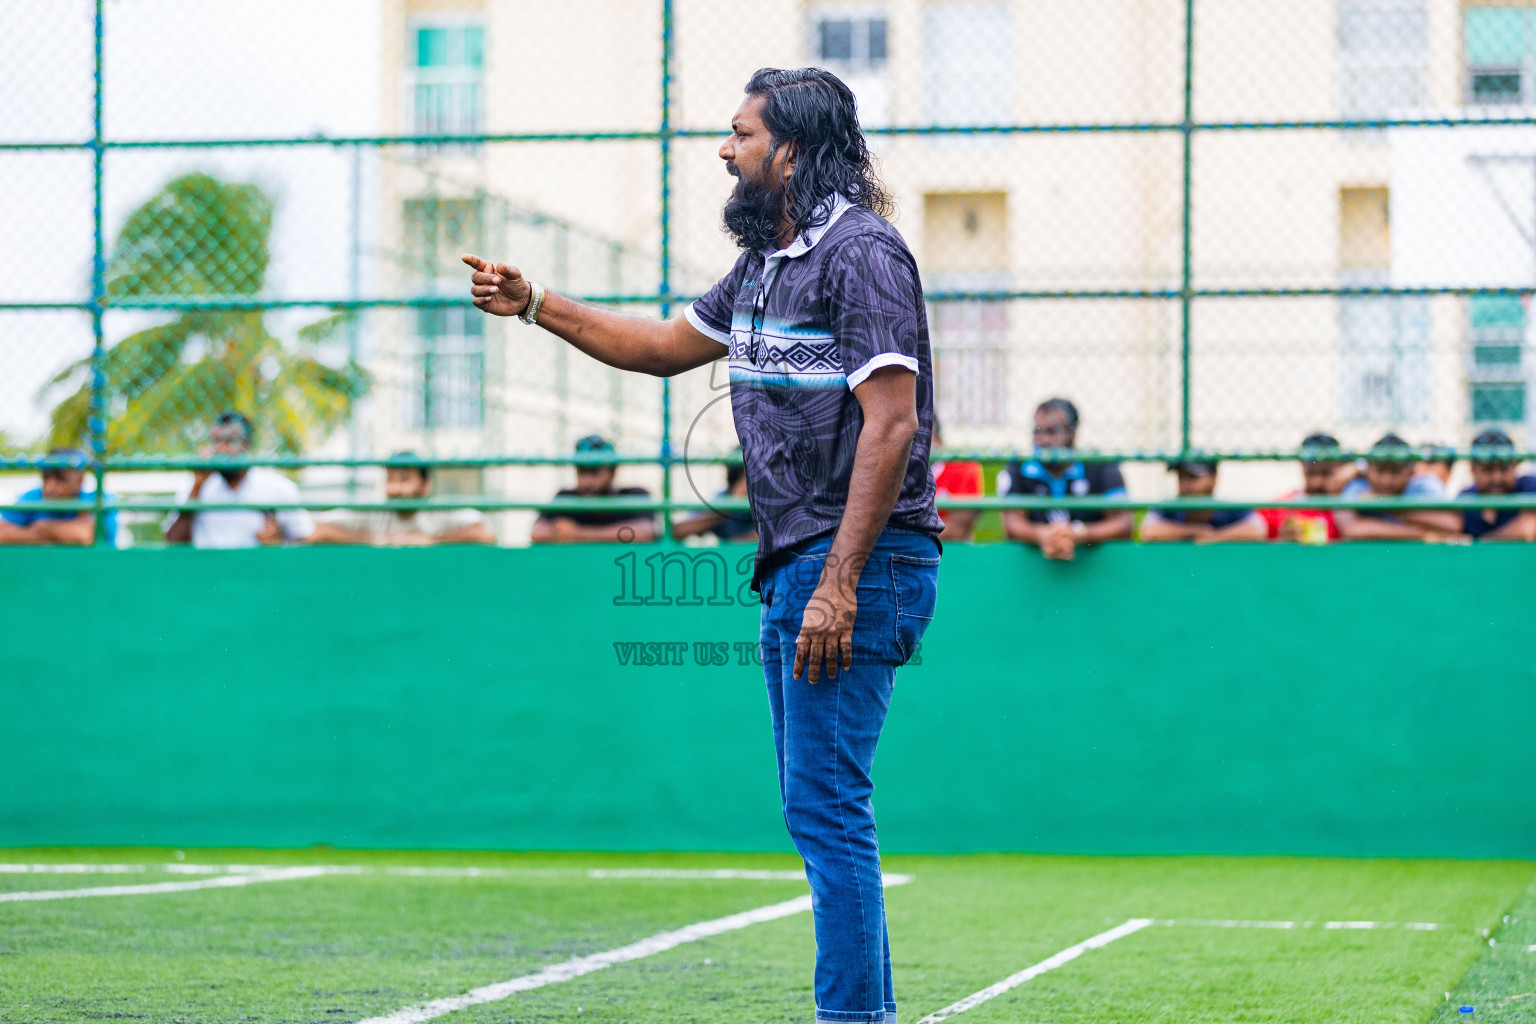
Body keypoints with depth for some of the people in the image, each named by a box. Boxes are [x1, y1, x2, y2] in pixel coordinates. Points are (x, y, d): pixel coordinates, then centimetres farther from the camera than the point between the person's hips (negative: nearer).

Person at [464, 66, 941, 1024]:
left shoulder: (860, 254, -13)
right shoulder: (768, 262, 17)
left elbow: (891, 425, -20)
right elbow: (667, 346, 32)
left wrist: (840, 584, -25)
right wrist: (535, 306, 26)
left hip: (858, 560, -10)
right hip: (793, 566, 10)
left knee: (827, 809, -12)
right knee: (818, 809, 12)